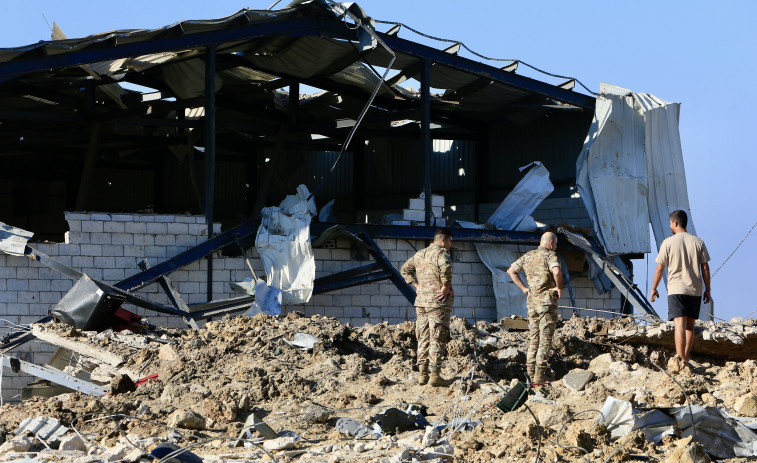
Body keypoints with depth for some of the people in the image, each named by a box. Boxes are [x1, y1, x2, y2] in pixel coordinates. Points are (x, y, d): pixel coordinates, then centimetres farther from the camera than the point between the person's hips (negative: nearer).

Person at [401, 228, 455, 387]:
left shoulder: (419, 254, 15)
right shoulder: (441, 253, -10)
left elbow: (405, 270, 25)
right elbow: (445, 268, -31)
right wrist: (446, 286, -19)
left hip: (421, 301, 7)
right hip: (438, 302, -7)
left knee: (423, 338, 12)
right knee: (437, 339, -4)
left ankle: (423, 374, 14)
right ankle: (434, 375, -5)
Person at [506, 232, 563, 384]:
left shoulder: (528, 256, 12)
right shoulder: (550, 256, -10)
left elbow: (511, 270, 19)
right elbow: (556, 272, -30)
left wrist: (523, 288, 15)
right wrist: (559, 287, -14)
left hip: (532, 301, 6)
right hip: (547, 301, -6)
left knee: (533, 338, 13)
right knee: (545, 339, -3)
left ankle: (531, 372, 13)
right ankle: (539, 375, -6)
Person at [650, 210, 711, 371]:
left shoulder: (668, 242, -3)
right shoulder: (698, 242, 4)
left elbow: (659, 268, -1)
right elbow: (705, 268, 3)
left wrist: (653, 289, 10)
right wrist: (707, 290, 11)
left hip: (676, 289, -3)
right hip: (695, 290, 3)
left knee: (679, 325, -9)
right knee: (689, 326, 13)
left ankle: (681, 361, -19)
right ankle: (685, 360, 16)